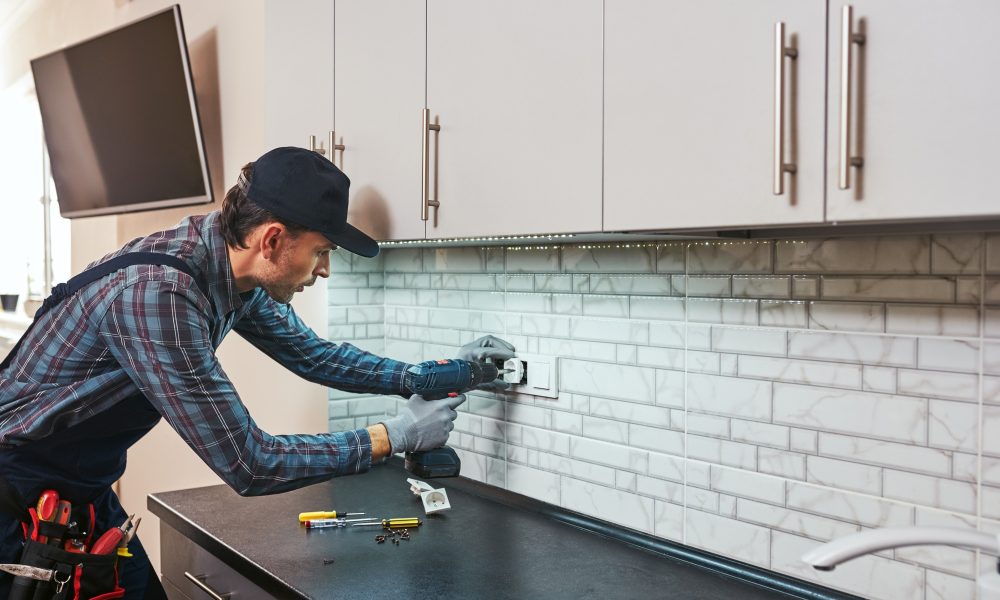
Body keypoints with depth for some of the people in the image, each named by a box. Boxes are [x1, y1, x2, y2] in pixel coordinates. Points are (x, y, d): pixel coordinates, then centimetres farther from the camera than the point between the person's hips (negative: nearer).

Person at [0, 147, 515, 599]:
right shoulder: (158, 293, -34)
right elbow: (249, 465, -31)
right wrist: (395, 436, -23)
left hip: (87, 487, 8)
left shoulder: (242, 275, -8)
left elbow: (311, 354, 9)